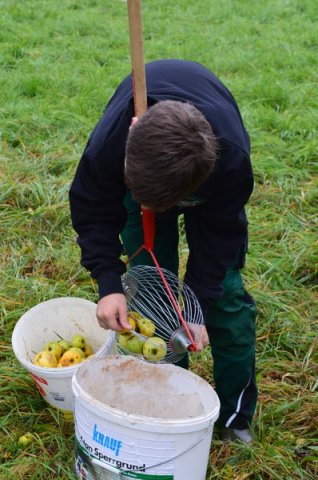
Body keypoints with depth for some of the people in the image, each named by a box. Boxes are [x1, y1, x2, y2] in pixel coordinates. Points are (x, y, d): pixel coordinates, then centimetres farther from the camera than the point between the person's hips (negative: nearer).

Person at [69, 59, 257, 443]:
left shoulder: (232, 159, -43)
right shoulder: (106, 145, -41)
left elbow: (219, 234, -25)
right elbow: (93, 213, -22)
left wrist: (198, 304, -28)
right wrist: (109, 285, -33)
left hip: (207, 174, -1)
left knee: (224, 293, -3)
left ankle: (237, 415, 14)